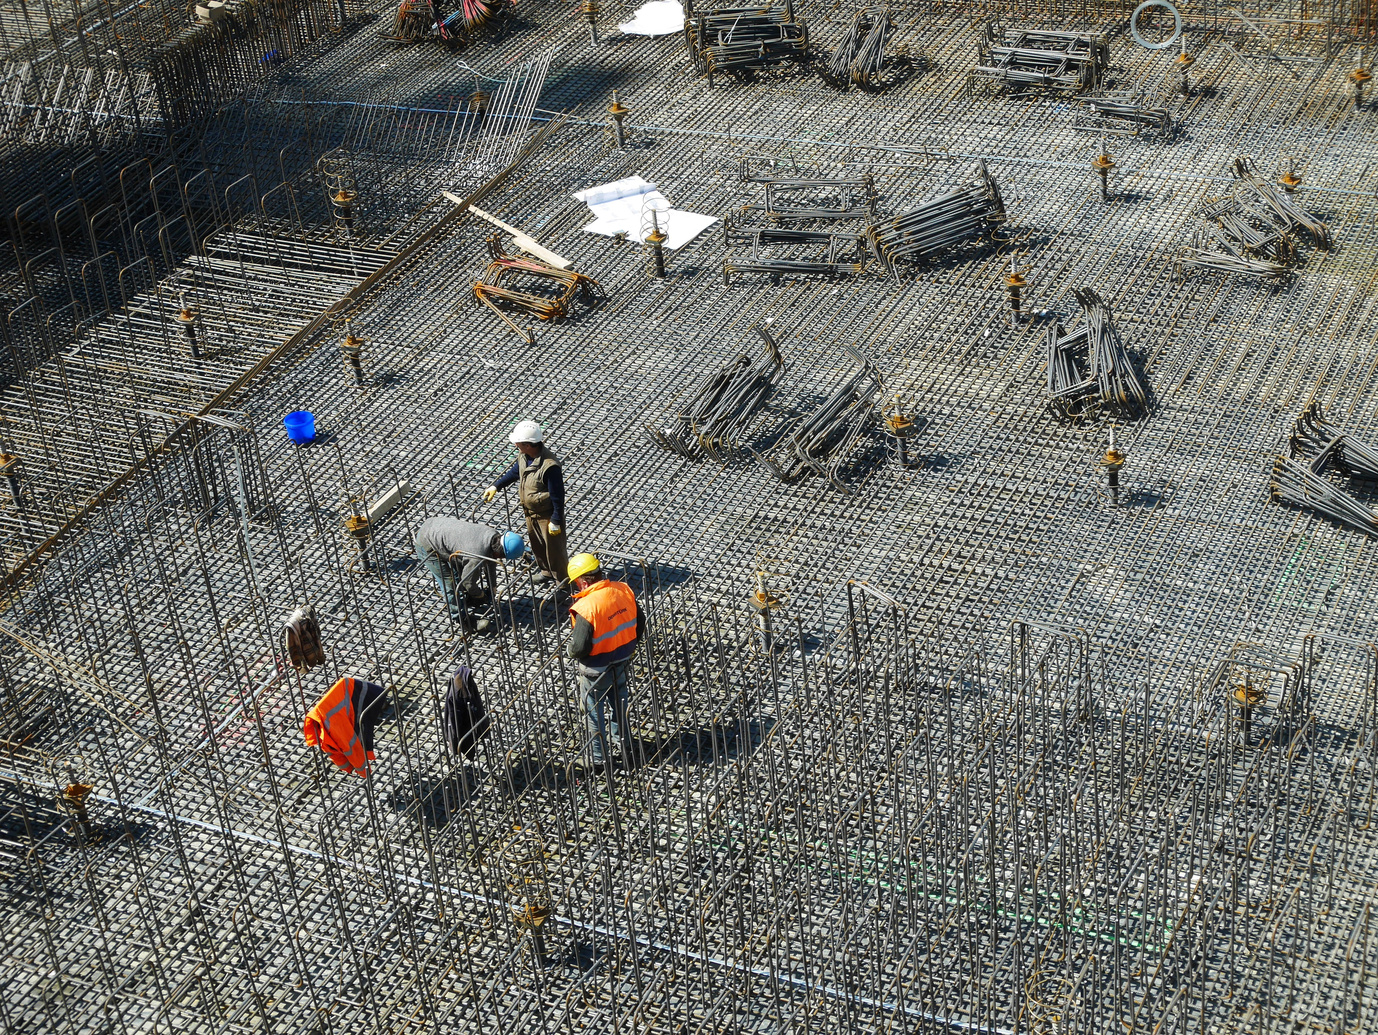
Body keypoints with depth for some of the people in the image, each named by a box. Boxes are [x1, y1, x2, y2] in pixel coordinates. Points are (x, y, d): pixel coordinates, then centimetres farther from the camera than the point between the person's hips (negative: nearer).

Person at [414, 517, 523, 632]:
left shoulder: (494, 535, -9)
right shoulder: (478, 556, -34)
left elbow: (491, 561, 13)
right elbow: (468, 582, -15)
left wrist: (492, 587, 24)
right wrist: (479, 594, 6)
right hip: (426, 545, -9)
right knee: (449, 584, -4)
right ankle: (462, 619, 10)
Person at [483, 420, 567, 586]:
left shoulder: (550, 466, -35)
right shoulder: (524, 456, -9)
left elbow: (557, 496, -27)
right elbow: (515, 472, 14)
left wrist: (556, 521, -22)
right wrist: (496, 486, 11)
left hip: (547, 514, -8)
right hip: (530, 512, 8)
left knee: (554, 547, 6)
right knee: (536, 544, 25)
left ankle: (563, 580, 23)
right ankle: (546, 572, 47)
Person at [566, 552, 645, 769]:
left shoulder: (586, 607, -32)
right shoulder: (624, 591, -12)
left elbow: (579, 648, -28)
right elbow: (639, 625, 0)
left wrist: (572, 650, -5)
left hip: (596, 670, -6)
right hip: (622, 662, 6)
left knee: (594, 712, 17)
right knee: (619, 704, 29)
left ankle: (598, 757, 31)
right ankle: (626, 747, 46)